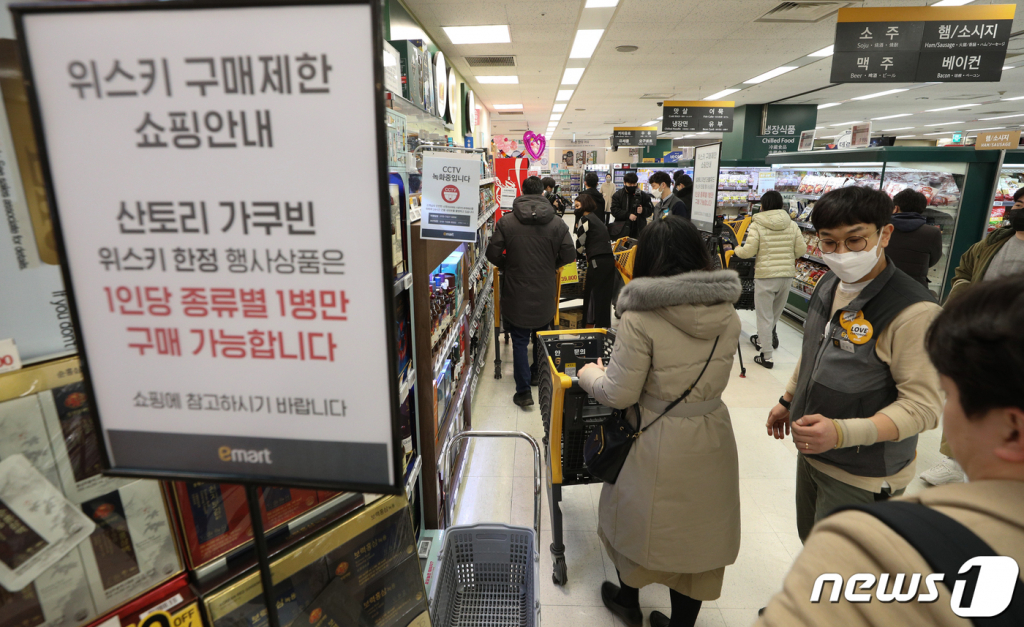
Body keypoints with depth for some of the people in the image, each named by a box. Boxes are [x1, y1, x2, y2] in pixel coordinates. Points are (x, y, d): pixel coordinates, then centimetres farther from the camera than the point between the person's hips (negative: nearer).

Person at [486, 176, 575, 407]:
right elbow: (569, 255, -5)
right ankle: (538, 374, 41)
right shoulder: (557, 223, -6)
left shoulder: (506, 222, -9)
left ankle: (523, 391, 6)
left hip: (516, 293, -2)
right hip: (545, 293, 2)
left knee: (519, 341, 6)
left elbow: (493, 254, -9)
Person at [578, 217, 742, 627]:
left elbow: (618, 394, -18)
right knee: (697, 531, 21)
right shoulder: (727, 315, -5)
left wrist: (589, 374, 1)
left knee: (638, 519, 22)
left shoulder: (640, 318, -23)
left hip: (661, 443, -4)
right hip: (712, 440, 4)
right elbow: (710, 374, 8)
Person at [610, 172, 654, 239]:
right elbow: (614, 210, -5)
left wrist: (643, 210, -16)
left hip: (638, 231, 0)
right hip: (622, 230, 0)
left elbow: (650, 209, 8)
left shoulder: (642, 195, 7)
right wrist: (628, 215, -17)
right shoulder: (617, 195, 5)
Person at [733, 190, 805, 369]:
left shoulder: (757, 225, -9)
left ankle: (766, 356, 5)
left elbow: (748, 251, -13)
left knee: (765, 317, 3)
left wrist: (736, 250, 7)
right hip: (787, 275, 4)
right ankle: (763, 339, 40)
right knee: (776, 313, 22)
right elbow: (801, 250, 4)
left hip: (765, 275, -4)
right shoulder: (792, 225, 3)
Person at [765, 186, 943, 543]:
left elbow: (922, 406, -24)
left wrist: (842, 433, -35)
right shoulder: (828, 285, -1)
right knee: (810, 541, 25)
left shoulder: (913, 312, -25)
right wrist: (789, 400, 20)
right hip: (811, 453, 7)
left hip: (864, 476, -7)